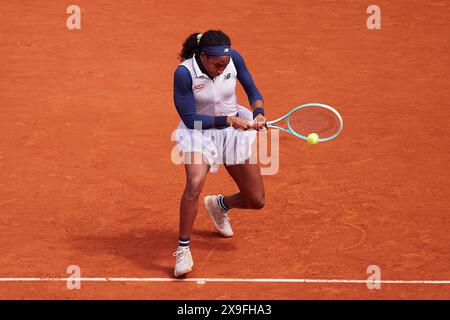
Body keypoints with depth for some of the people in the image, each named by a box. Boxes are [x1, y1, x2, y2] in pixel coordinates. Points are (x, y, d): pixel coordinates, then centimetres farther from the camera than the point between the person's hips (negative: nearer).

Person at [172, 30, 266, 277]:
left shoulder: (234, 58, -15)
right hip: (199, 130, -4)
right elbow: (190, 119, -22)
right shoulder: (184, 73, -25)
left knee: (256, 201, 3)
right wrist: (228, 120, -30)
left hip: (235, 130, 4)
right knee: (195, 183, -33)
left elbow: (252, 91, -1)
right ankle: (183, 249, -17)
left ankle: (219, 205, 39)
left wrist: (258, 113, -20)